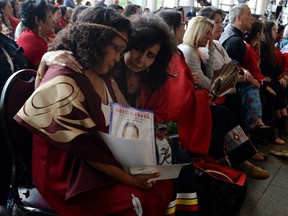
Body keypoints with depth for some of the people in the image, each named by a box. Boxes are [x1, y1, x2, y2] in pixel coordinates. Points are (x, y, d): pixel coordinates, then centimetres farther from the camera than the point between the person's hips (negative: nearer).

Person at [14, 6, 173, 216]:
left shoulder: (102, 77, 7)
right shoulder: (63, 83, -20)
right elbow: (84, 148, -21)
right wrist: (128, 179, -20)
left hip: (108, 161, 8)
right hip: (68, 173, -8)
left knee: (164, 186, -8)